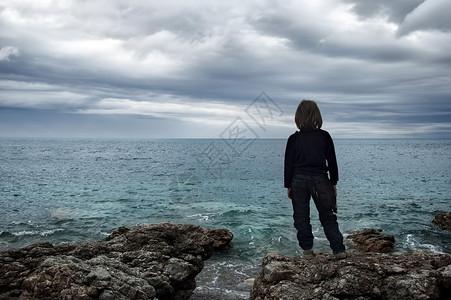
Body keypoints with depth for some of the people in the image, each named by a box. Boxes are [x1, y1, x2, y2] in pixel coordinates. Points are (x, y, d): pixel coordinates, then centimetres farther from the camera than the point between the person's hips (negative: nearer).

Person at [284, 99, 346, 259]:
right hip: (320, 180, 1)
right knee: (328, 217, 10)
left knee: (301, 217, 8)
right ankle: (339, 250, 10)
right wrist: (333, 183, 13)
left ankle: (307, 250, 9)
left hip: (299, 181, -1)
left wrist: (288, 186, 7)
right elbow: (332, 162, 4)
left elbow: (289, 164, -1)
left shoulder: (293, 139, -3)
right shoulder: (324, 136, 0)